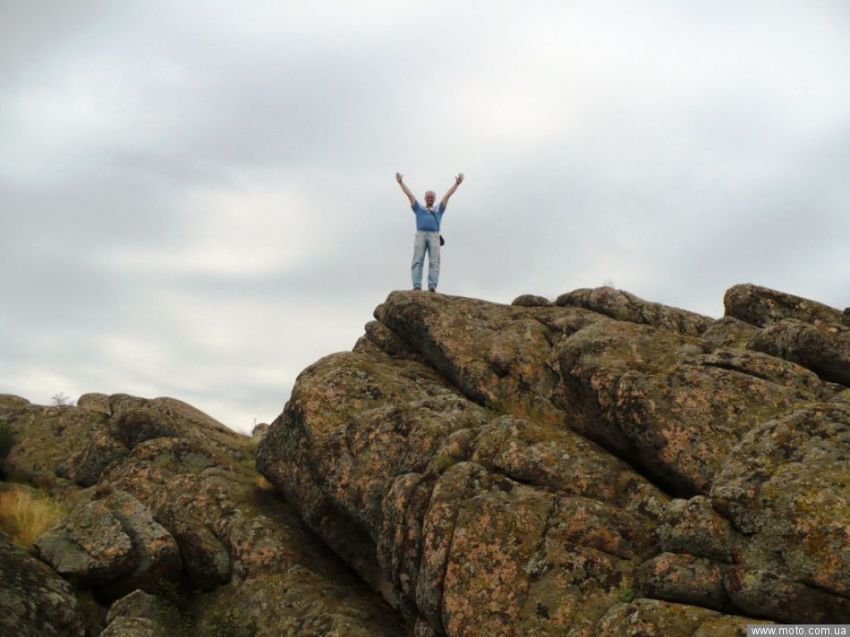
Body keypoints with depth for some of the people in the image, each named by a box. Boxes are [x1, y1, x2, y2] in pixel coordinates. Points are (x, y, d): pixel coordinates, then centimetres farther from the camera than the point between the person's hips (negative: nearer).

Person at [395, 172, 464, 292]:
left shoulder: (438, 210, 31)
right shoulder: (419, 209, 30)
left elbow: (448, 195, 25)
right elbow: (409, 194, 25)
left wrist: (456, 184, 19)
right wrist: (401, 182, 20)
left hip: (434, 236, 0)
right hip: (421, 235, 0)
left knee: (434, 262, -15)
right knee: (417, 261, -16)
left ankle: (432, 286, -27)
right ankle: (417, 286, -26)